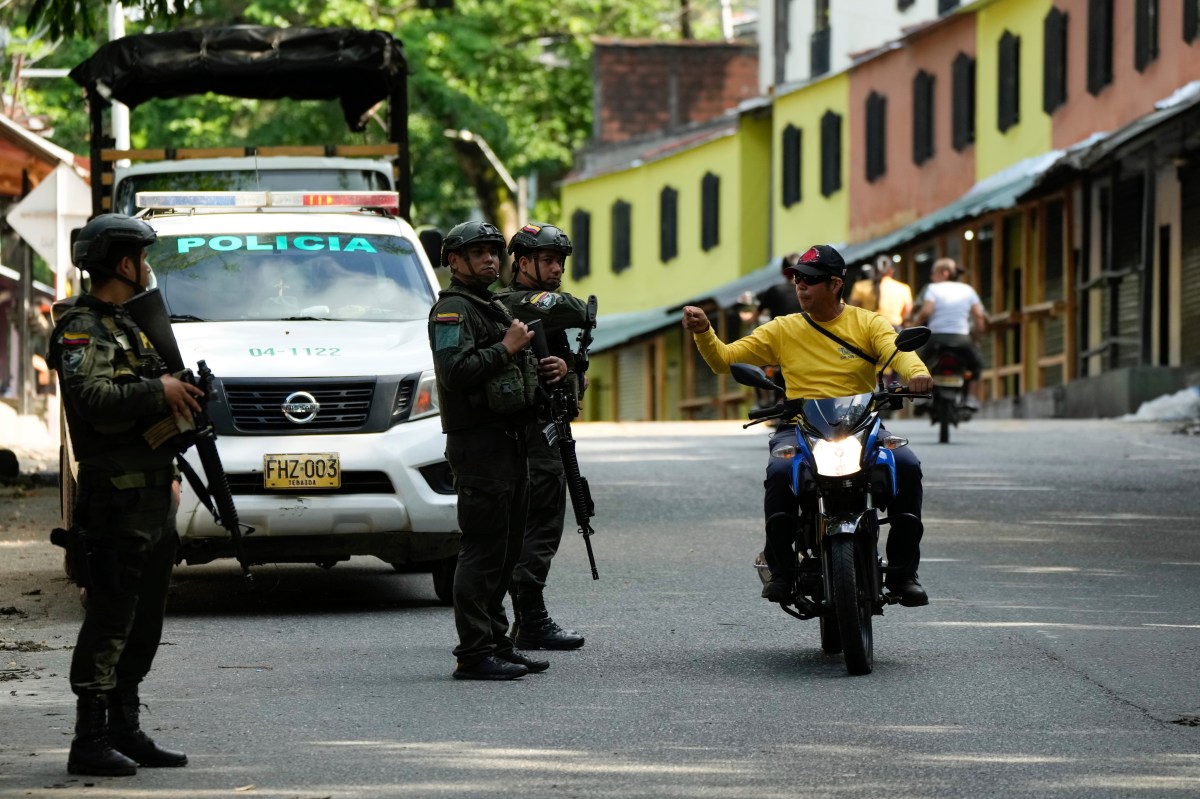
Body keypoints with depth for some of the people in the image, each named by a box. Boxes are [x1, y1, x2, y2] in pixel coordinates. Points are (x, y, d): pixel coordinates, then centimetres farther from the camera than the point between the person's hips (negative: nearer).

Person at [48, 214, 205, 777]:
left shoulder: (126, 325, 20)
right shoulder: (82, 330, -10)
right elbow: (91, 399, -26)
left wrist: (187, 397, 12)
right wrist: (158, 392, -23)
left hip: (151, 494, 10)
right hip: (117, 497, -10)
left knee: (144, 624, 12)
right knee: (111, 620, -10)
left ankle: (125, 732, 19)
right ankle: (91, 742, -9)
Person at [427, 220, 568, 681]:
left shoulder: (495, 309, 23)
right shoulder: (453, 310, -9)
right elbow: (456, 373, -24)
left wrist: (547, 372, 15)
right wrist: (506, 348, -18)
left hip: (510, 442, 10)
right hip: (478, 441, -10)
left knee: (506, 551, 12)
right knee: (483, 551, -11)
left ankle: (496, 643, 18)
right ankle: (474, 654, -12)